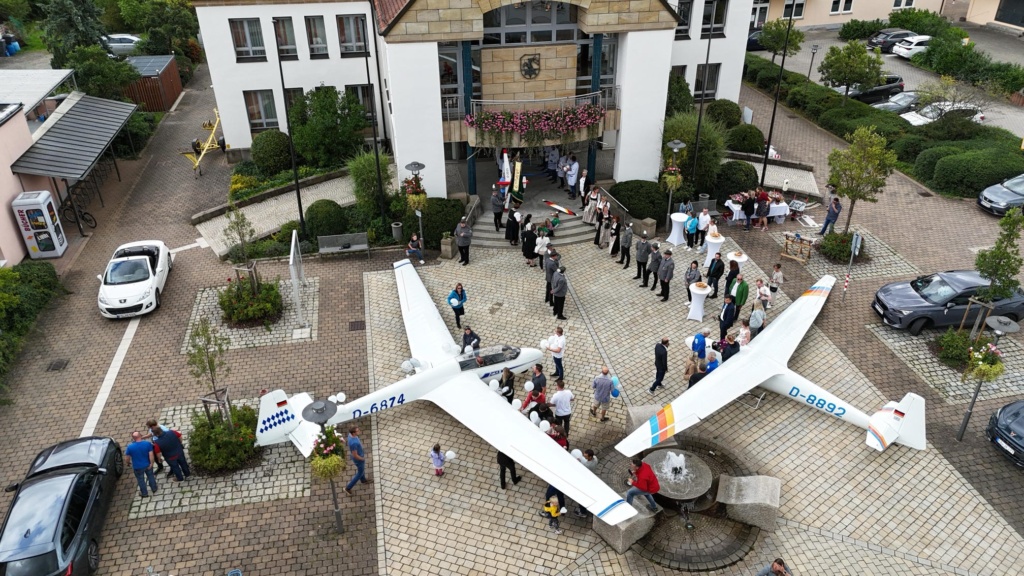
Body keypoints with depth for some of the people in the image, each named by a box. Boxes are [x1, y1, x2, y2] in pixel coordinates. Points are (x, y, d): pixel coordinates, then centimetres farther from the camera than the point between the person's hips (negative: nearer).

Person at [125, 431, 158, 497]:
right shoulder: (148, 443, -21)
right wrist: (151, 463, -6)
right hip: (148, 465, 1)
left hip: (137, 467, -1)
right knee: (150, 476, 26)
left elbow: (127, 458, -8)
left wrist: (128, 463, 13)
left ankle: (145, 494, 38)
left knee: (141, 480, 21)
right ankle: (154, 489, 45)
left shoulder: (130, 447, -22)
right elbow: (151, 455, -19)